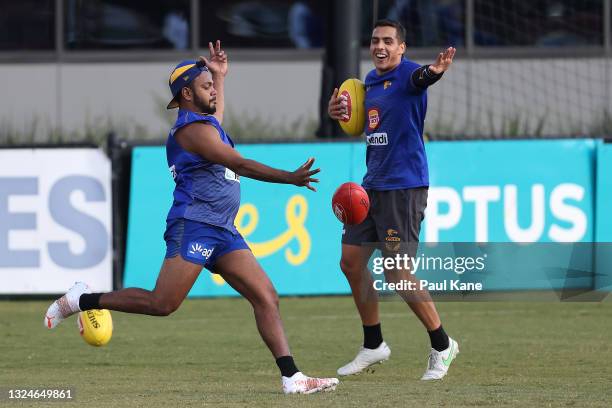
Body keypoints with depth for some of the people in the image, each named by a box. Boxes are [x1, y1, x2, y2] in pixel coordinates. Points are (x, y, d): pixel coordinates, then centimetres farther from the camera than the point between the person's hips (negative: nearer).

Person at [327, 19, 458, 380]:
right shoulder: (370, 80, 12)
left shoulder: (407, 75, -13)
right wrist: (338, 111, 7)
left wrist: (436, 70, -62)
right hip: (373, 185, 9)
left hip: (404, 186, -9)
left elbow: (422, 76, -38)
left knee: (397, 274, -10)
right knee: (352, 262, 9)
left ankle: (442, 345, 6)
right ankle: (374, 346, 23)